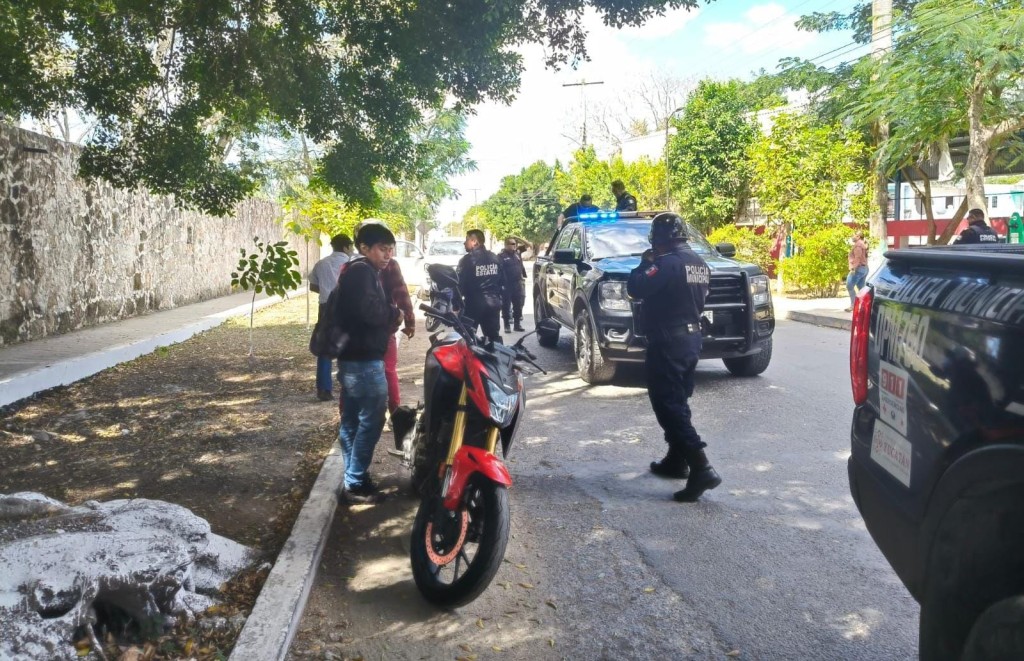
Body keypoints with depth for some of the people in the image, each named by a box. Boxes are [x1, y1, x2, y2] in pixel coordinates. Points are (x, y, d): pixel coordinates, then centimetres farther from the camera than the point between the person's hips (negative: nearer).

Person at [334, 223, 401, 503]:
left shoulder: (355, 271, 19)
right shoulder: (362, 271, -13)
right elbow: (370, 311, -26)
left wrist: (390, 319, 1)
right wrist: (395, 313, -9)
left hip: (353, 357, 11)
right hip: (364, 360, -11)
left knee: (352, 421, 14)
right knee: (371, 421, -6)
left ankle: (353, 478, 22)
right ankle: (355, 483, 0)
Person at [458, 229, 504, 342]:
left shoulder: (467, 260, -10)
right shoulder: (494, 258, 9)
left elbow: (460, 284, -12)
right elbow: (502, 281, 12)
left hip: (474, 303, -6)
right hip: (493, 303, 6)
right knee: (494, 336, 12)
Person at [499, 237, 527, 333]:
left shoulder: (517, 253, 12)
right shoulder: (501, 256, -8)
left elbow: (521, 267, 19)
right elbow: (499, 271, -14)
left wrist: (523, 277, 13)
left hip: (517, 284, 6)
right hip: (506, 285, -6)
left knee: (518, 305, 8)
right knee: (506, 305, 1)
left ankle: (517, 324, 17)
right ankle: (507, 325, 7)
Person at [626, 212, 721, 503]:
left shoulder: (667, 263, -18)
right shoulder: (698, 263, 10)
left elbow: (635, 288, -22)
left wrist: (646, 264, -3)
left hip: (667, 342, -10)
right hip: (692, 337, 10)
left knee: (667, 405, -8)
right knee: (678, 402, 20)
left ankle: (701, 469, -17)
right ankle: (676, 461, 28)